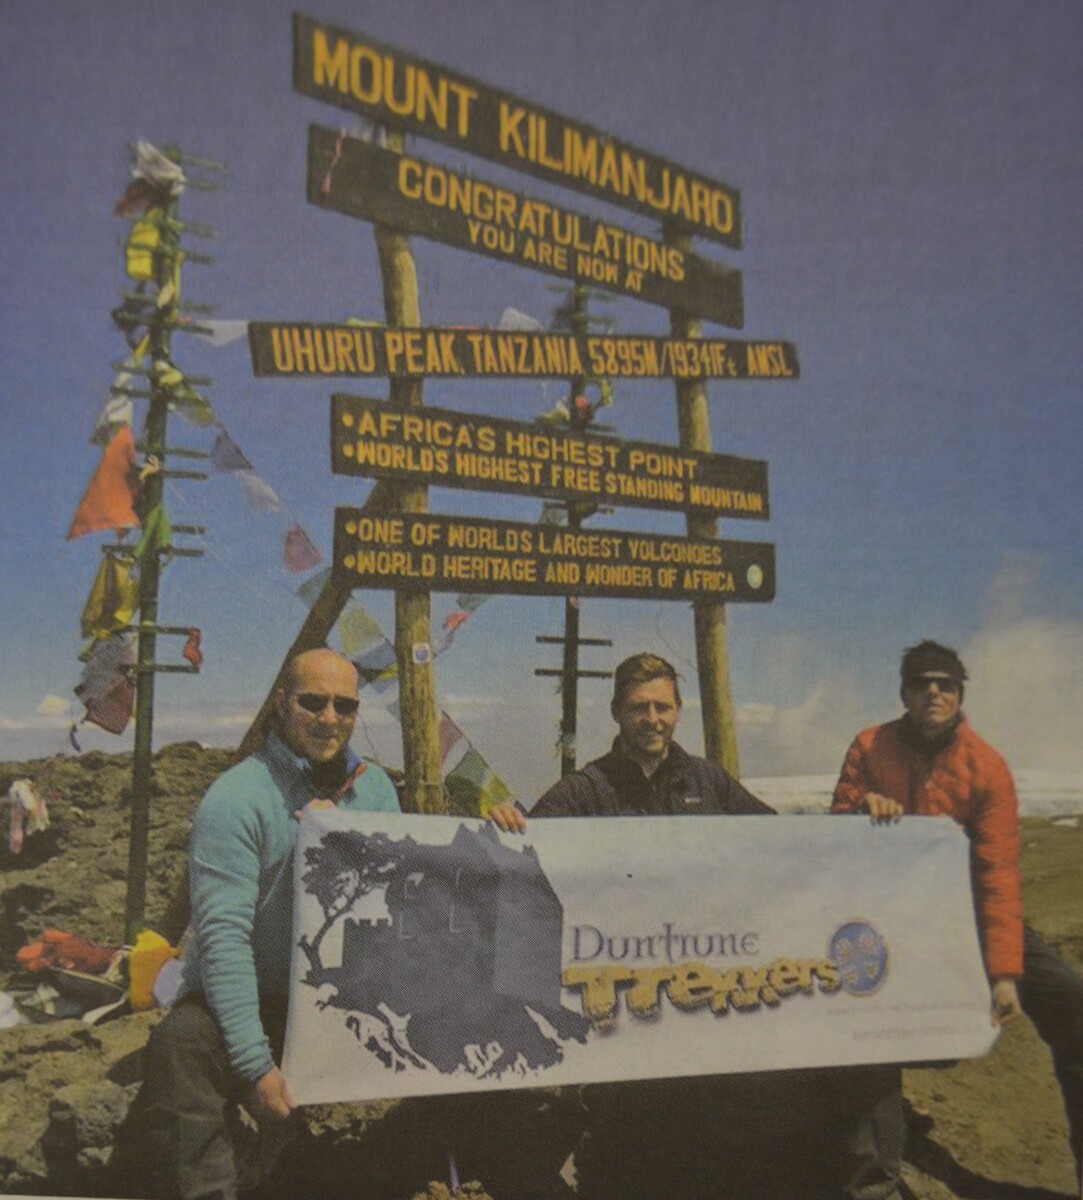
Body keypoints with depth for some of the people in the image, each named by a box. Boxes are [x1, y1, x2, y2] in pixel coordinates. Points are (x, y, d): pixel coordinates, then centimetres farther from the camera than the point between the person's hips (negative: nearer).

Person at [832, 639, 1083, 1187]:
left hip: (965, 907, -1)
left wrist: (1005, 972, -25)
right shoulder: (869, 748, -8)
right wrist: (862, 807, -25)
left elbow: (999, 875, -19)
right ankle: (879, 1169, 10)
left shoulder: (987, 767, -14)